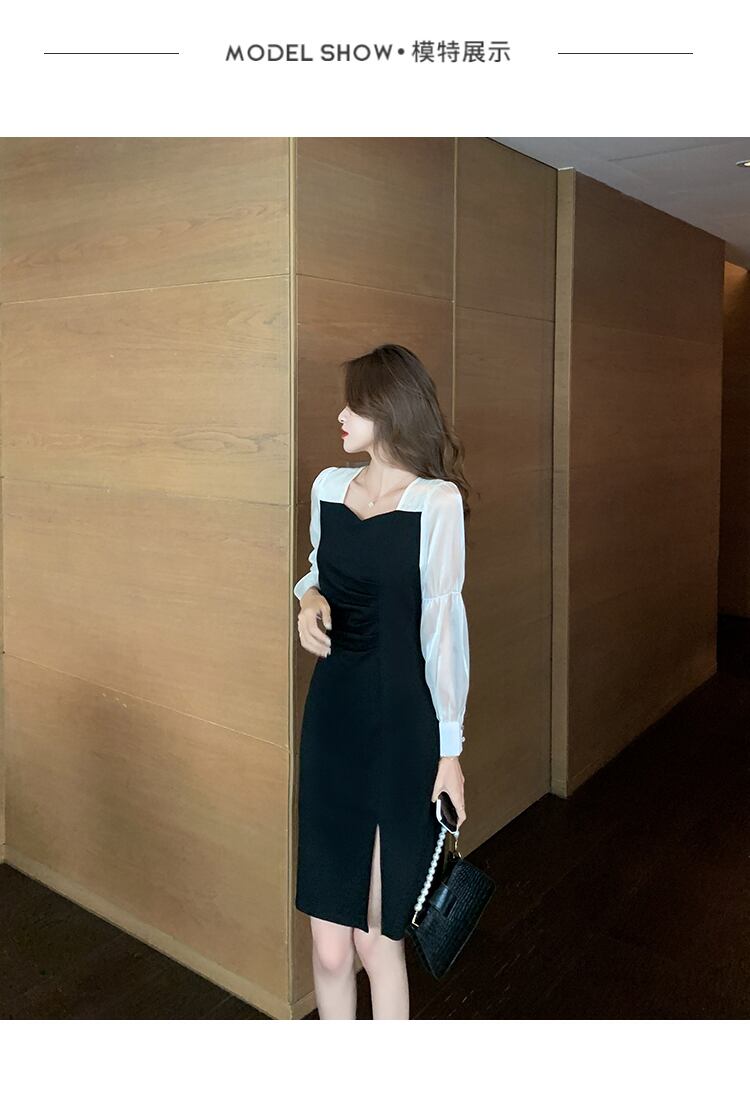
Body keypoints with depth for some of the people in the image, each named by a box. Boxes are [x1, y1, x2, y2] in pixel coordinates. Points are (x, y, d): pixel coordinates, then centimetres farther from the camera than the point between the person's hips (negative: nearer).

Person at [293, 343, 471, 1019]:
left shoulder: (435, 500, -9)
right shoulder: (329, 486, 8)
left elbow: (443, 622, -9)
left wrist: (451, 748, -9)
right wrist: (309, 598, -2)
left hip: (401, 724, -4)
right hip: (332, 717, 5)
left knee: (377, 936, 6)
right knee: (329, 943, 8)